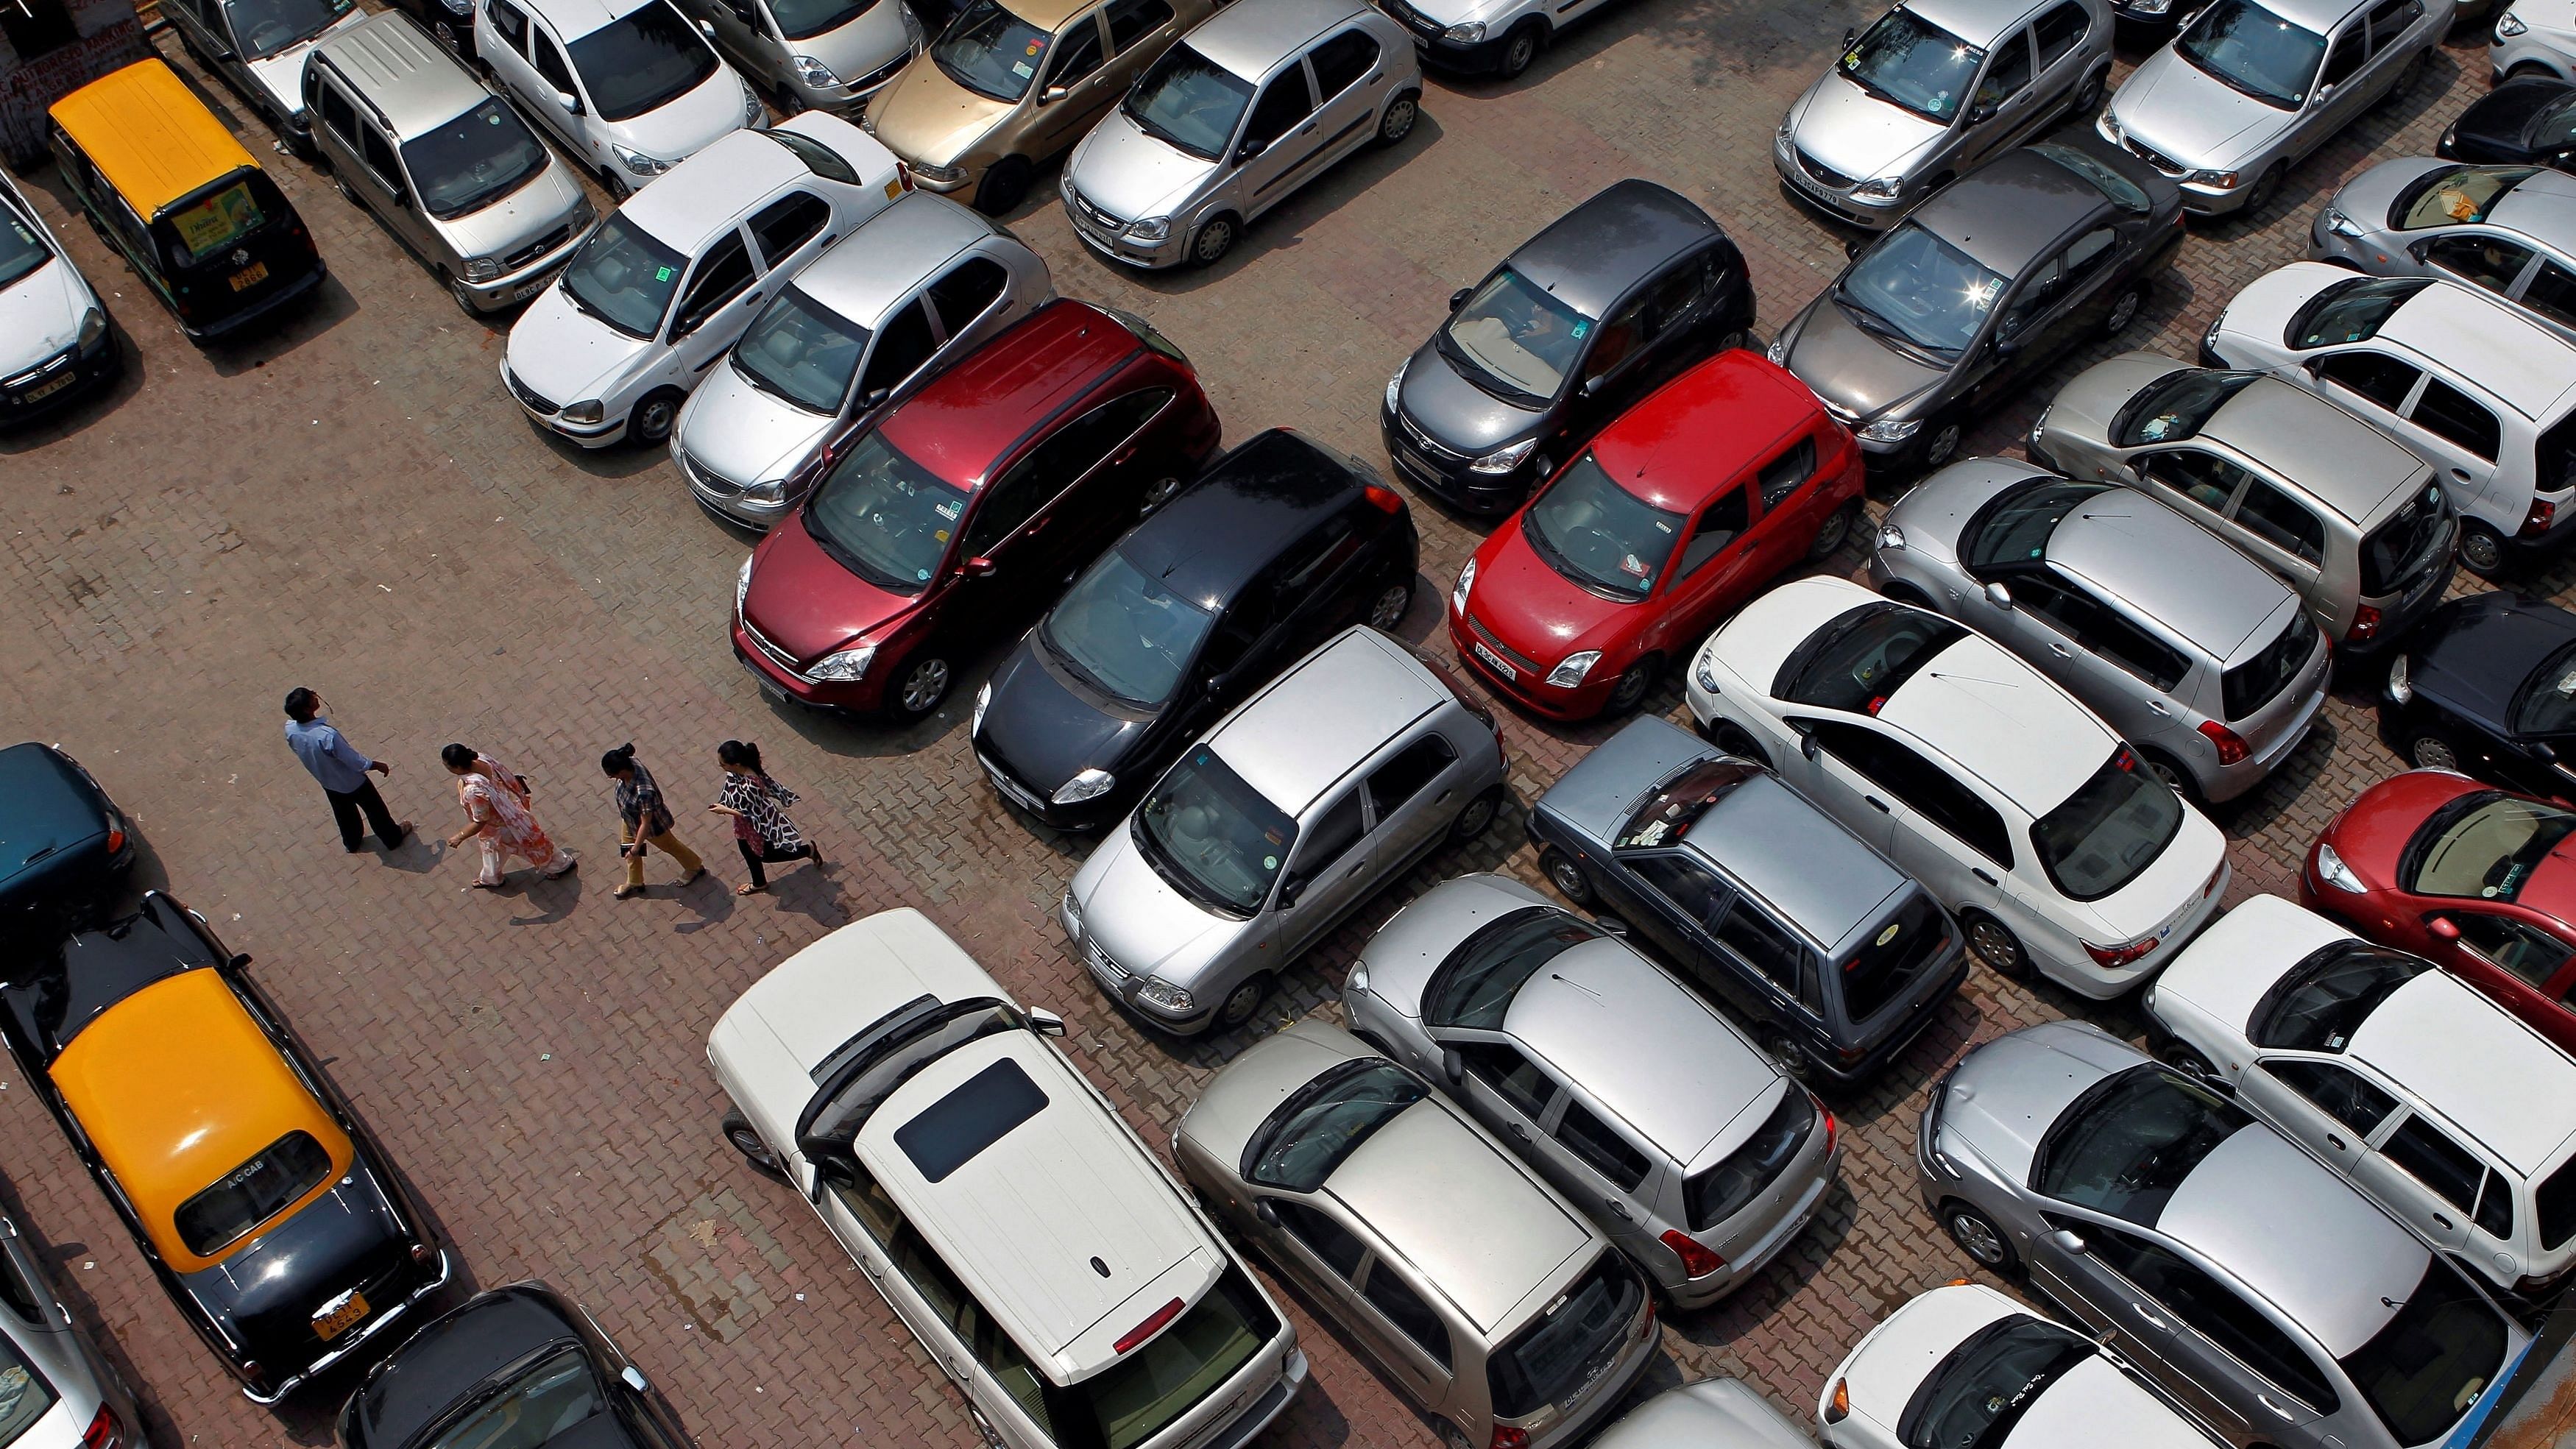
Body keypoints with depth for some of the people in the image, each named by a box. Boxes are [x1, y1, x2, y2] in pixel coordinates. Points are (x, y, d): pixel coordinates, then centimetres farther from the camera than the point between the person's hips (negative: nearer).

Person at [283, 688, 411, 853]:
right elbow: (355, 762, -28)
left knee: (344, 814, 33)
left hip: (327, 783, 6)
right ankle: (393, 838, 46)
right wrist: (378, 765, -10)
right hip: (352, 782, -6)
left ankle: (352, 843, 56)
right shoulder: (327, 736, -43)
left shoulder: (290, 729, -23)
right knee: (375, 810, 23)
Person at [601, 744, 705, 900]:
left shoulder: (643, 792, -48)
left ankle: (695, 867, 52)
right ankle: (634, 884, 53)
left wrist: (636, 848, -21)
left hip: (652, 825, -7)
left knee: (670, 846, 23)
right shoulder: (629, 765, -26)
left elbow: (645, 823, -33)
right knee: (629, 850, 27)